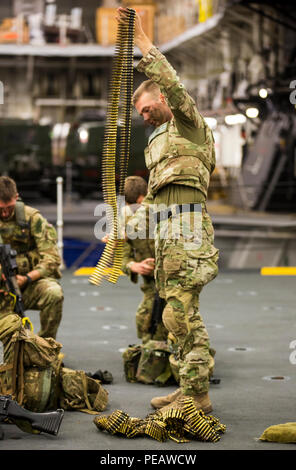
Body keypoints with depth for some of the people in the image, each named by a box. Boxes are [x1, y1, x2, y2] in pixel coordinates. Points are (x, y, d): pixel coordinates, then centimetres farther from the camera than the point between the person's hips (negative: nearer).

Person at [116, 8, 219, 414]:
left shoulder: (188, 124, 2)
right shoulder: (160, 139, 28)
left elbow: (172, 84, -17)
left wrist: (142, 39, -16)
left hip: (187, 230, -9)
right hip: (167, 233, 9)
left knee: (180, 314, -14)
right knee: (183, 315, 9)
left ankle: (199, 394, -13)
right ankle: (189, 389, 14)